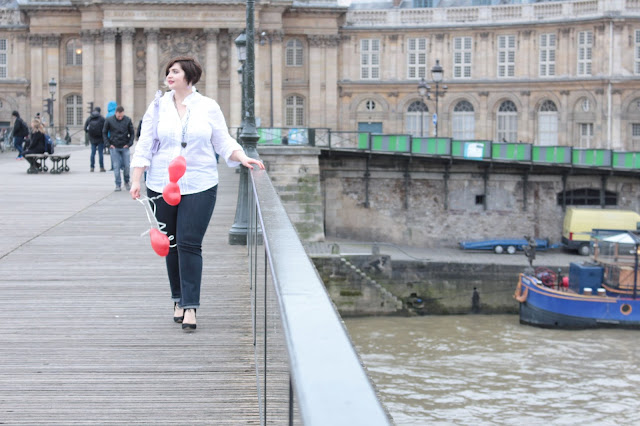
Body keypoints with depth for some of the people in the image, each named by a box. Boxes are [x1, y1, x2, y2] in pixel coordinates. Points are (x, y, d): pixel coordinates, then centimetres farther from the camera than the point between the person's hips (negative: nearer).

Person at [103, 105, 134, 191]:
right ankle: (118, 184, 5)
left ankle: (126, 182, 21)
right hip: (114, 148, -1)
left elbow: (132, 133, 8)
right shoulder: (109, 120, -3)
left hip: (125, 147, 1)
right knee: (116, 166, -2)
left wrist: (129, 144, -3)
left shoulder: (128, 120, -2)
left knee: (127, 166, 1)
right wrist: (109, 144, -3)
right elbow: (104, 133, 6)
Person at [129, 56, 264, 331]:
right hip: (162, 187, 2)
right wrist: (136, 180, -1)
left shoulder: (209, 108, 5)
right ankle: (178, 300, 20)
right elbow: (144, 147, 6)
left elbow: (224, 142, 8)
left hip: (199, 187, -2)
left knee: (189, 244, -10)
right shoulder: (157, 108, 7)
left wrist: (243, 159, -9)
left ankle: (190, 306, -9)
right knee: (172, 246, 6)